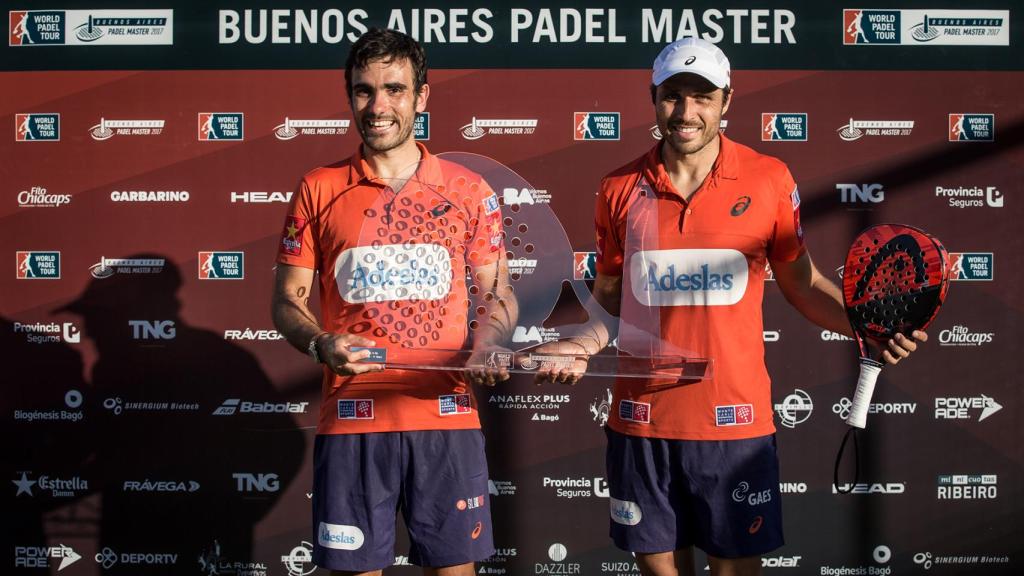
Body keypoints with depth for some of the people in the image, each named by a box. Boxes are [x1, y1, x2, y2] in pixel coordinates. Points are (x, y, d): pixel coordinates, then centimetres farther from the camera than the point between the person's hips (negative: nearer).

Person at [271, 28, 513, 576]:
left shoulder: (468, 191, 6)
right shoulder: (319, 190, 5)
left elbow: (497, 295, 11)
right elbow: (287, 300, 7)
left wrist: (483, 349, -10)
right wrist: (321, 344, -13)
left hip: (446, 415, 0)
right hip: (351, 418, 0)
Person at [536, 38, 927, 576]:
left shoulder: (769, 179, -2)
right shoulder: (619, 188, 2)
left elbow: (803, 283, 6)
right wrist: (581, 345, -7)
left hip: (735, 422, -1)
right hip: (641, 422, 2)